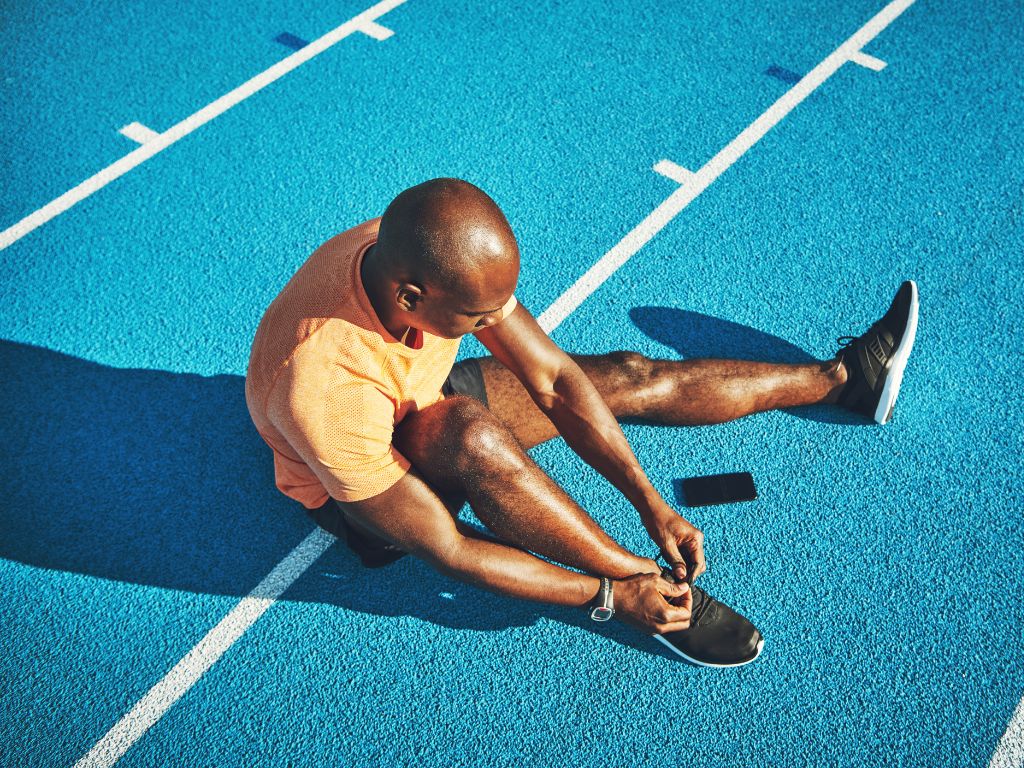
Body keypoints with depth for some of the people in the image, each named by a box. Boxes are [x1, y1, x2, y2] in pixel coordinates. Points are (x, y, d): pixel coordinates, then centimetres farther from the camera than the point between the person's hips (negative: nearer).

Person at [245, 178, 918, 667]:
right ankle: (656, 589, -21)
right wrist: (609, 597, -28)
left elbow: (555, 379, -17)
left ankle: (843, 376, 14)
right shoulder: (328, 389, -42)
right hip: (353, 496, -5)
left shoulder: (419, 252, -25)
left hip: (422, 406, 6)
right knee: (472, 437, -40)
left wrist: (651, 505, -19)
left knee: (629, 377, -3)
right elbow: (445, 552, -32)